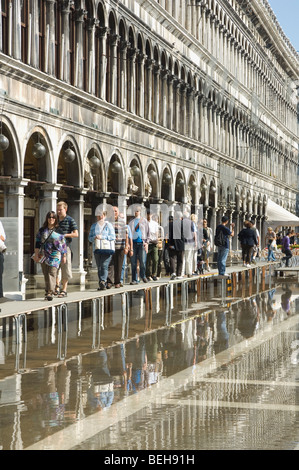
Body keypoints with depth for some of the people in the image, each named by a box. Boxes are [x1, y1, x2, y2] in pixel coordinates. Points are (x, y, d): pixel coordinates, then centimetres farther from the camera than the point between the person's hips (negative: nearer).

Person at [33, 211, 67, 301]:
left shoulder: (58, 230, 4)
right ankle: (47, 291, 14)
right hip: (44, 255, 3)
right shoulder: (42, 230, 10)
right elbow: (38, 243, 10)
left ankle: (50, 292, -20)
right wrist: (36, 254, 4)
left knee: (52, 273, -13)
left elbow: (63, 244, 6)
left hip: (55, 255, -3)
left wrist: (64, 256, 5)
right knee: (46, 275, 6)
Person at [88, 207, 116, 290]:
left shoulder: (108, 225, 3)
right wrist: (94, 238, -8)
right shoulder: (93, 226, 17)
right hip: (97, 249, 5)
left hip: (107, 248, -5)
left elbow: (112, 237, -5)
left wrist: (102, 237, -15)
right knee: (99, 267, 3)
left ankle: (103, 282, -23)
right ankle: (103, 284, 8)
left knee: (104, 265, -16)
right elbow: (89, 237, 15)